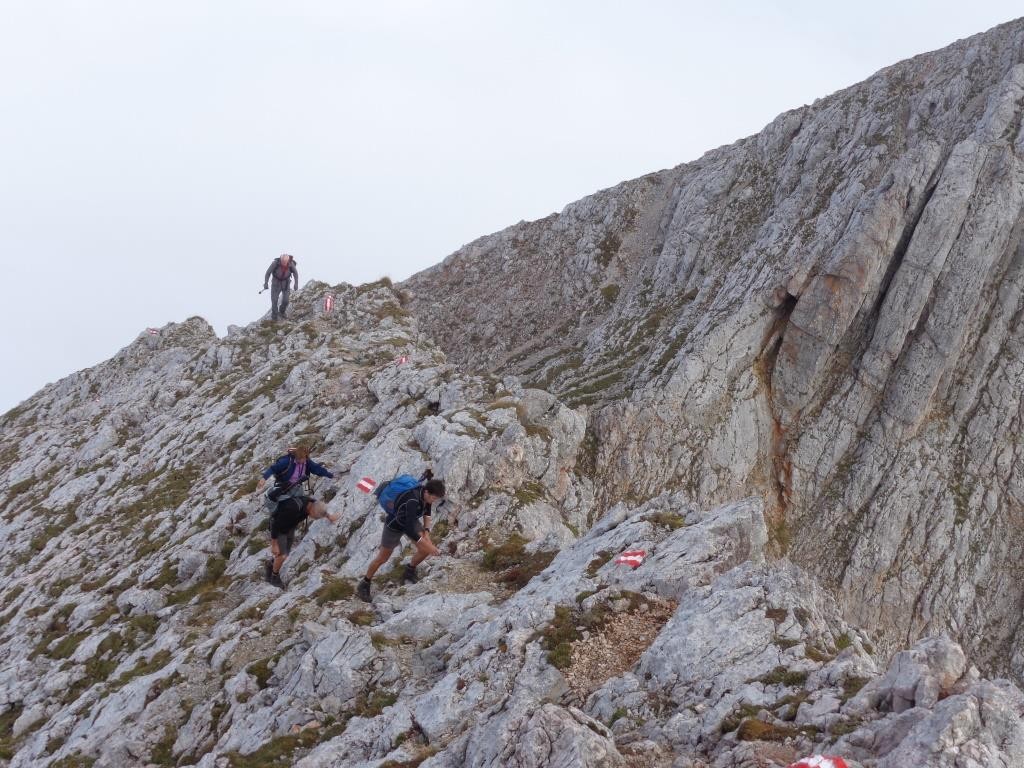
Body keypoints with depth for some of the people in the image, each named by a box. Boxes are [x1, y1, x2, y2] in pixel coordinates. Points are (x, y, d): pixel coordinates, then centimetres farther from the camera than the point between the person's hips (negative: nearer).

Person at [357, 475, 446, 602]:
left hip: (410, 521, 6)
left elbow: (427, 510, 3)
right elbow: (410, 530, -44)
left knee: (425, 550, -6)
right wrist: (428, 546, -38)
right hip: (394, 526, -6)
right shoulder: (412, 501, -43)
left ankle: (409, 571, 23)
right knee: (382, 558, 10)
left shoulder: (427, 493, -21)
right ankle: (364, 584, 33)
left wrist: (426, 531, -5)